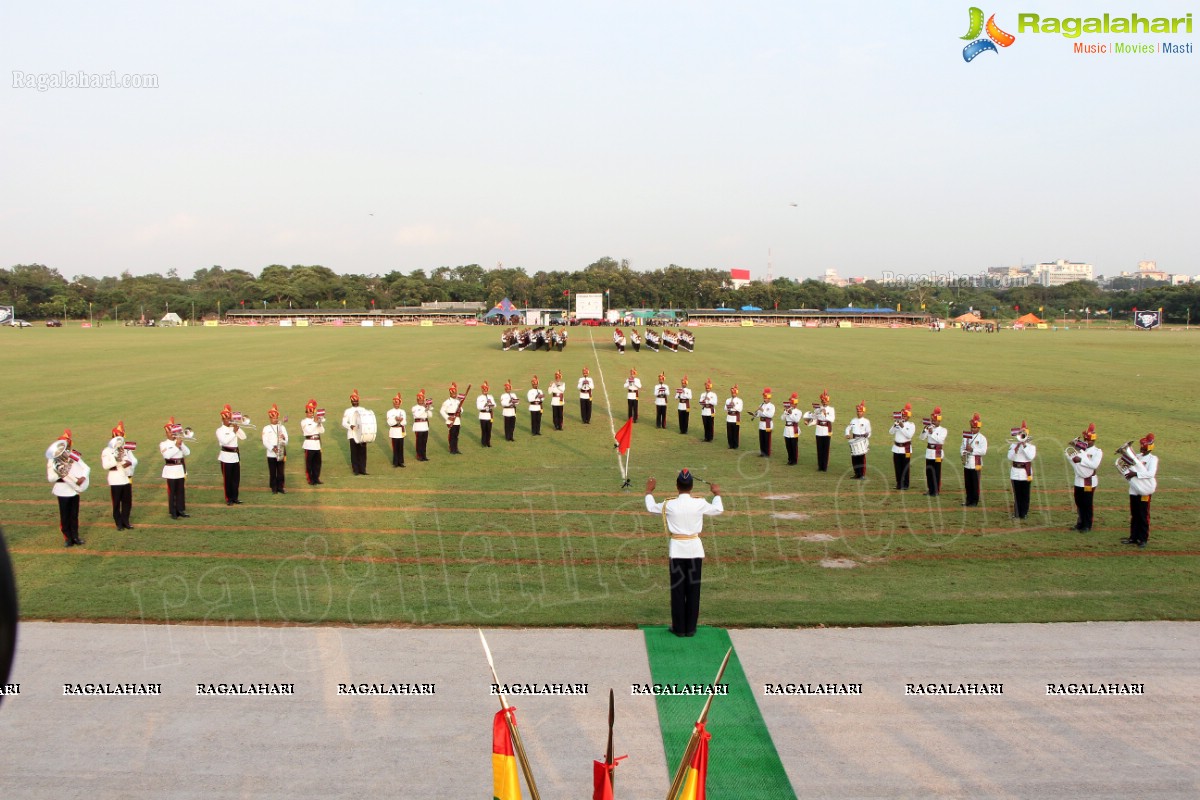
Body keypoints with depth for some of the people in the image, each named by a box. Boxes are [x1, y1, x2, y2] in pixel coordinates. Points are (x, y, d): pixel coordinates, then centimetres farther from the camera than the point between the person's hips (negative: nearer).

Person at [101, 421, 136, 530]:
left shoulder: (127, 449, 11)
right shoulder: (107, 451, -3)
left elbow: (135, 461, 5)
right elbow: (105, 466, -13)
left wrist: (130, 462, -18)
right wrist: (116, 459, -24)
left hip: (126, 479, 4)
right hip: (115, 480, -4)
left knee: (127, 502, 8)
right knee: (117, 503, 3)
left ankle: (125, 521, 19)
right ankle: (119, 523, 11)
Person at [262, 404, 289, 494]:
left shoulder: (282, 427, 9)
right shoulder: (266, 428, 1)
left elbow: (286, 441, 4)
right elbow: (265, 441, -7)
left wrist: (284, 439, -20)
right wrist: (272, 448, -21)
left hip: (281, 454, 2)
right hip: (271, 454, -2)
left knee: (280, 472, 5)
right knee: (272, 472, 3)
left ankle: (280, 487, 13)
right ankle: (274, 488, 11)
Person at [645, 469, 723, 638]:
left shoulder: (669, 505, -9)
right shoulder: (700, 504, -7)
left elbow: (650, 508, 10)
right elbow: (718, 510, 12)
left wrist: (649, 491, 26)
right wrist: (717, 494, 31)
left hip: (677, 549, -1)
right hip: (695, 549, 1)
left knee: (678, 590, 6)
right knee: (693, 589, 8)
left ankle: (679, 628, 10)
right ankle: (691, 628, 11)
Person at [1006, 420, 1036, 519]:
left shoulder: (1031, 446, 1)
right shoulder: (1013, 445, 5)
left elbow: (1031, 457, -16)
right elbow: (1010, 457, -7)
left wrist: (1024, 445, -16)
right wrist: (1017, 447, -15)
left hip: (1026, 473, -1)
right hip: (1015, 473, 1)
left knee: (1025, 495, 2)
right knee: (1017, 495, 5)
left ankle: (1024, 513, 10)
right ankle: (1016, 513, 11)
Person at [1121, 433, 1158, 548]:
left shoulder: (1153, 459, -7)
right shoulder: (1137, 457, 13)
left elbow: (1151, 473, -21)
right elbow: (1129, 470, 18)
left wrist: (1135, 474, -24)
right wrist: (1126, 469, -4)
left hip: (1145, 491, -6)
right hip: (1134, 490, 6)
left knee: (1143, 516, -1)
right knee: (1134, 516, 11)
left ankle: (1143, 539, 5)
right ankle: (1133, 537, 17)